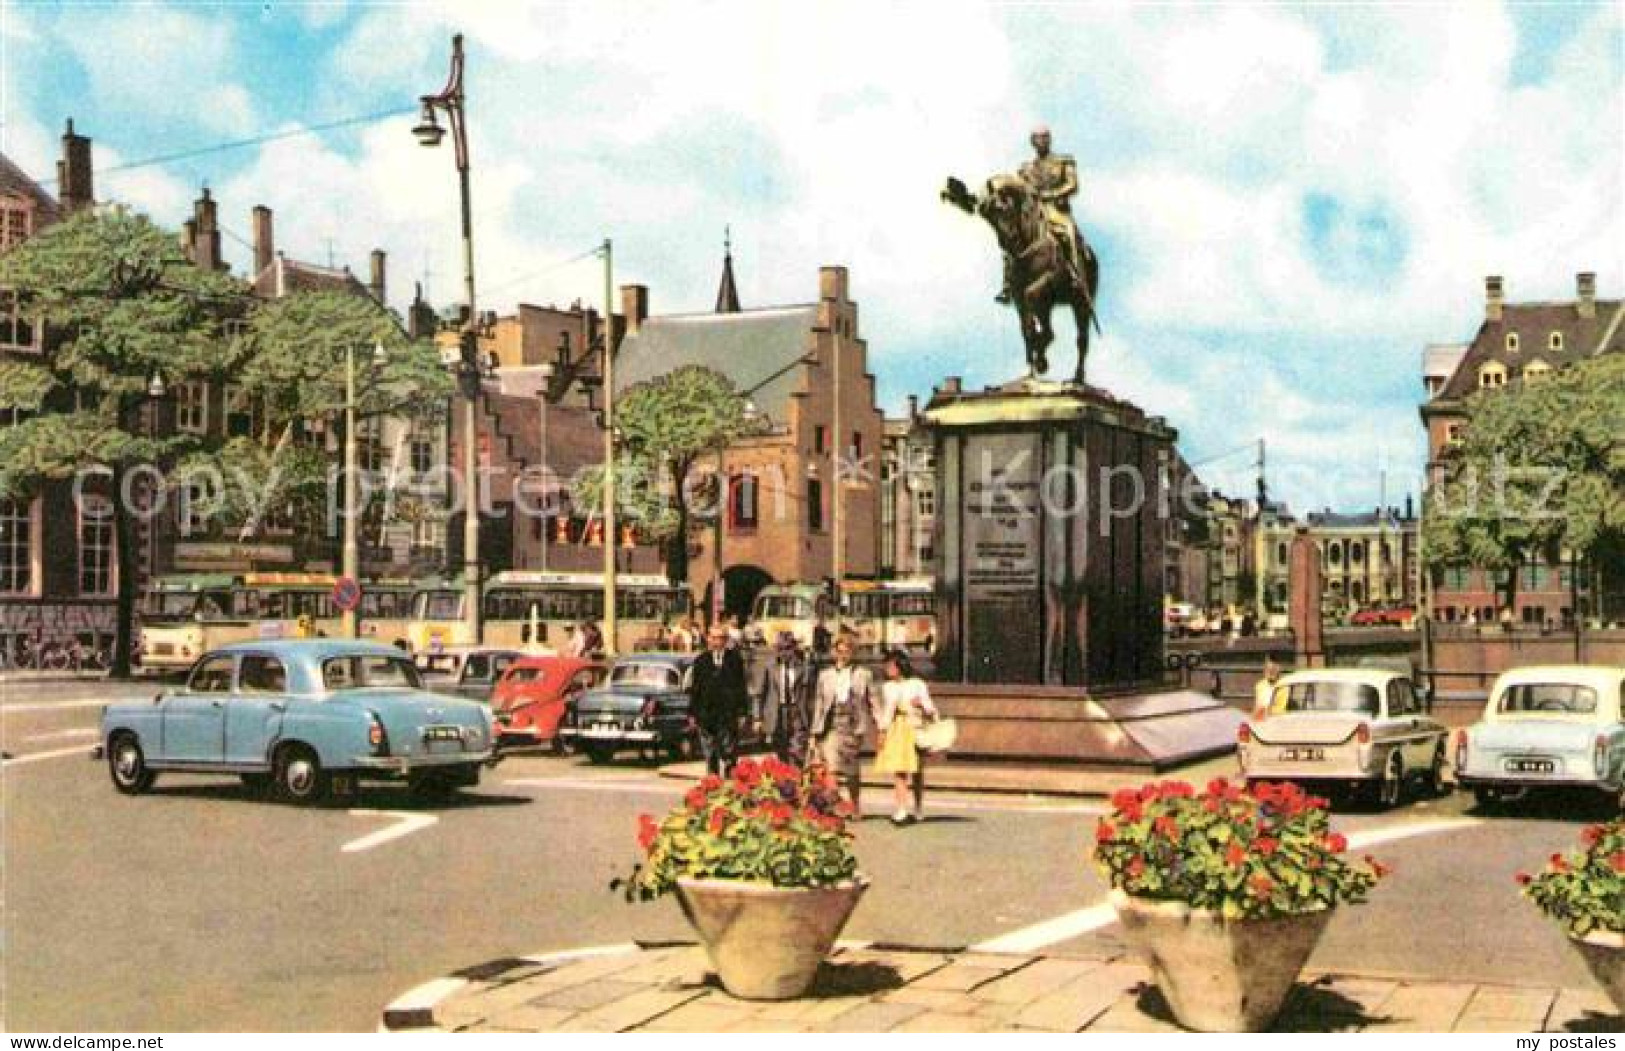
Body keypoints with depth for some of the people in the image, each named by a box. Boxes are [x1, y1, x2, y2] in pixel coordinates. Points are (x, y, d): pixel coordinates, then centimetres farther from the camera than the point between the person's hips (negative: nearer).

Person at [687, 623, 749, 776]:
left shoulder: (735, 659, 5)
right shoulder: (701, 661, 9)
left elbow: (741, 687, 5)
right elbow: (694, 689, 10)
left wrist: (741, 712, -1)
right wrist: (692, 713, 5)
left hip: (728, 713, -2)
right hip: (706, 713, 2)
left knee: (728, 751, -7)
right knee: (709, 754, 5)